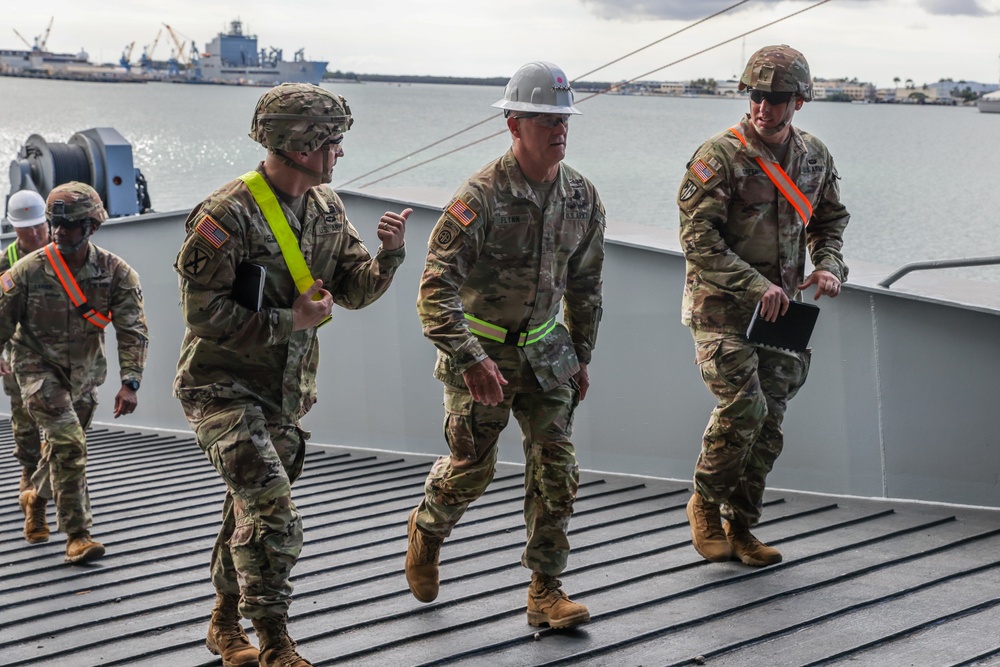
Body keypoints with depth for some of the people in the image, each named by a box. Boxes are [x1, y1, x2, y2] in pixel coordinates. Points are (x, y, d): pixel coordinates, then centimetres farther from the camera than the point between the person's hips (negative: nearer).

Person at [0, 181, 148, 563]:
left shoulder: (115, 272, -14)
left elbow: (133, 330, -16)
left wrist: (130, 383, -27)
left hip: (84, 373, 3)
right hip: (39, 367, -3)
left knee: (64, 445, 17)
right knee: (68, 442, -20)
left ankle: (36, 497, 48)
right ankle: (77, 534, -14)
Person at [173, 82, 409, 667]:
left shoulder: (327, 206, 3)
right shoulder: (227, 214, -21)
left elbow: (356, 290, 4)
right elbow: (204, 312, -21)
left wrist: (388, 255, -15)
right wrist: (290, 321, -20)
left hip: (285, 389, 8)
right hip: (223, 384, -8)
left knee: (251, 510, 18)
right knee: (272, 511, -18)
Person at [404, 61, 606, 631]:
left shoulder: (582, 197, -2)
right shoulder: (481, 197, -21)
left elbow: (585, 283, 12)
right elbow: (437, 287, -25)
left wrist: (582, 356, 14)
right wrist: (471, 361, -33)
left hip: (544, 348, 5)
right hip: (480, 347, -5)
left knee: (556, 466, -1)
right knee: (471, 469, 5)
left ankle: (546, 591, 8)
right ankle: (426, 530, 38)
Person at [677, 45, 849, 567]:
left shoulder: (815, 157, 6)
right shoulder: (720, 155, -13)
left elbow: (830, 221, 19)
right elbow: (698, 238, -17)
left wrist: (829, 265, -2)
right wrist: (755, 286, -22)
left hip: (780, 308, 5)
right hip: (722, 306, -5)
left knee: (768, 421, 5)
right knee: (743, 406, -18)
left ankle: (739, 528, 18)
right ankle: (705, 503, 6)